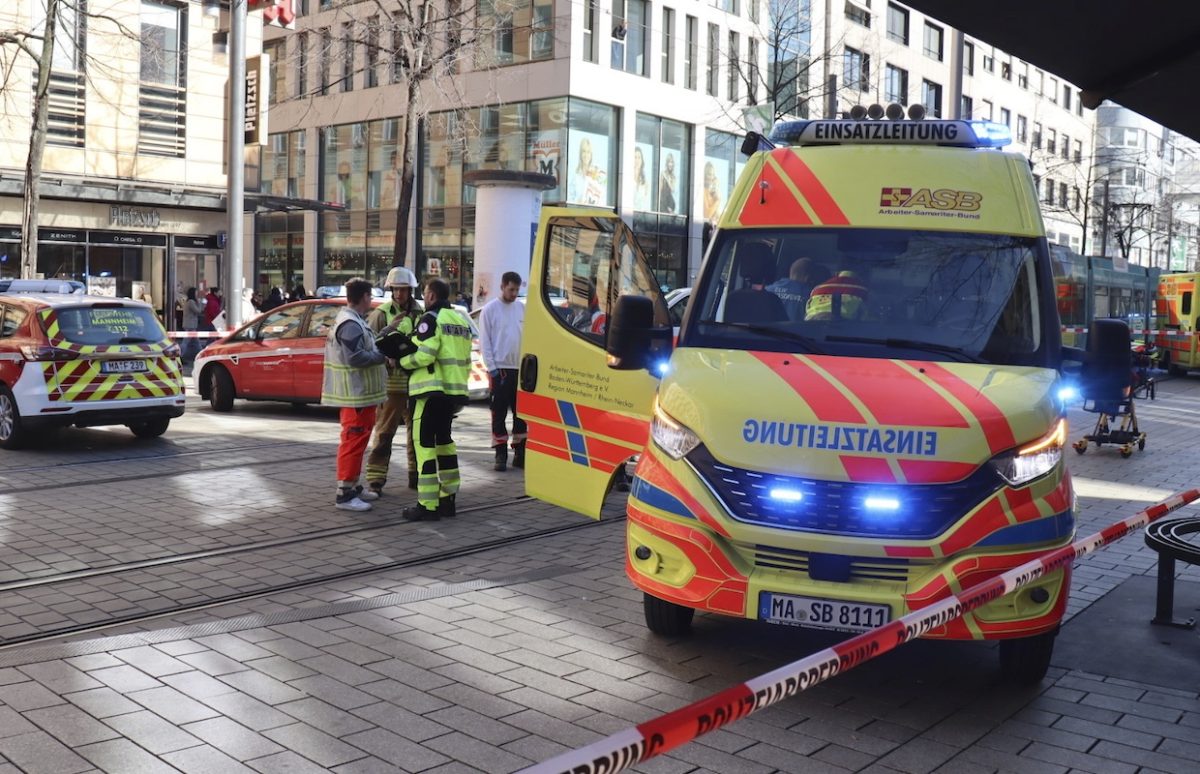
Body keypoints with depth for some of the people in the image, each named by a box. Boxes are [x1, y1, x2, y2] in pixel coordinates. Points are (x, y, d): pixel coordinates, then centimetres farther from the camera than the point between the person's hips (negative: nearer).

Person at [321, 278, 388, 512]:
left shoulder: (348, 319, 15)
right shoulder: (351, 324, -20)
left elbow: (363, 346, 16)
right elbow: (356, 357, -26)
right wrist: (382, 356, -14)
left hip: (355, 392, 11)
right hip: (356, 393, -11)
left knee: (355, 440, 19)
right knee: (354, 441, -8)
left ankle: (353, 487, 29)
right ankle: (345, 494, -5)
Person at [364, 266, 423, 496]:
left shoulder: (420, 314, 8)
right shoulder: (382, 314, -3)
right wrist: (389, 329, -23)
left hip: (416, 382, 5)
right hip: (392, 382, -5)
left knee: (417, 431, 14)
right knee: (384, 433, -3)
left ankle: (416, 475, 27)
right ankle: (375, 480, 2)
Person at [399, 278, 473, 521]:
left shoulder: (431, 319, -9)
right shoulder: (461, 320, 18)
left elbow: (424, 355, -18)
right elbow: (466, 360, 19)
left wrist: (401, 361, -3)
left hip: (433, 390, -9)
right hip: (455, 391, 9)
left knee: (425, 442, -6)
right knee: (444, 439, 19)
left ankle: (428, 505, -8)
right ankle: (448, 497, 23)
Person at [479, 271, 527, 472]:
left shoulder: (522, 308, 7)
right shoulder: (490, 309, -4)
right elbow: (484, 342, -4)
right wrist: (492, 368, -10)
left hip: (521, 368, 4)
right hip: (500, 369, -4)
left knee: (521, 411, 7)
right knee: (499, 412, 1)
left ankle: (520, 452, 15)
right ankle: (501, 454, 6)